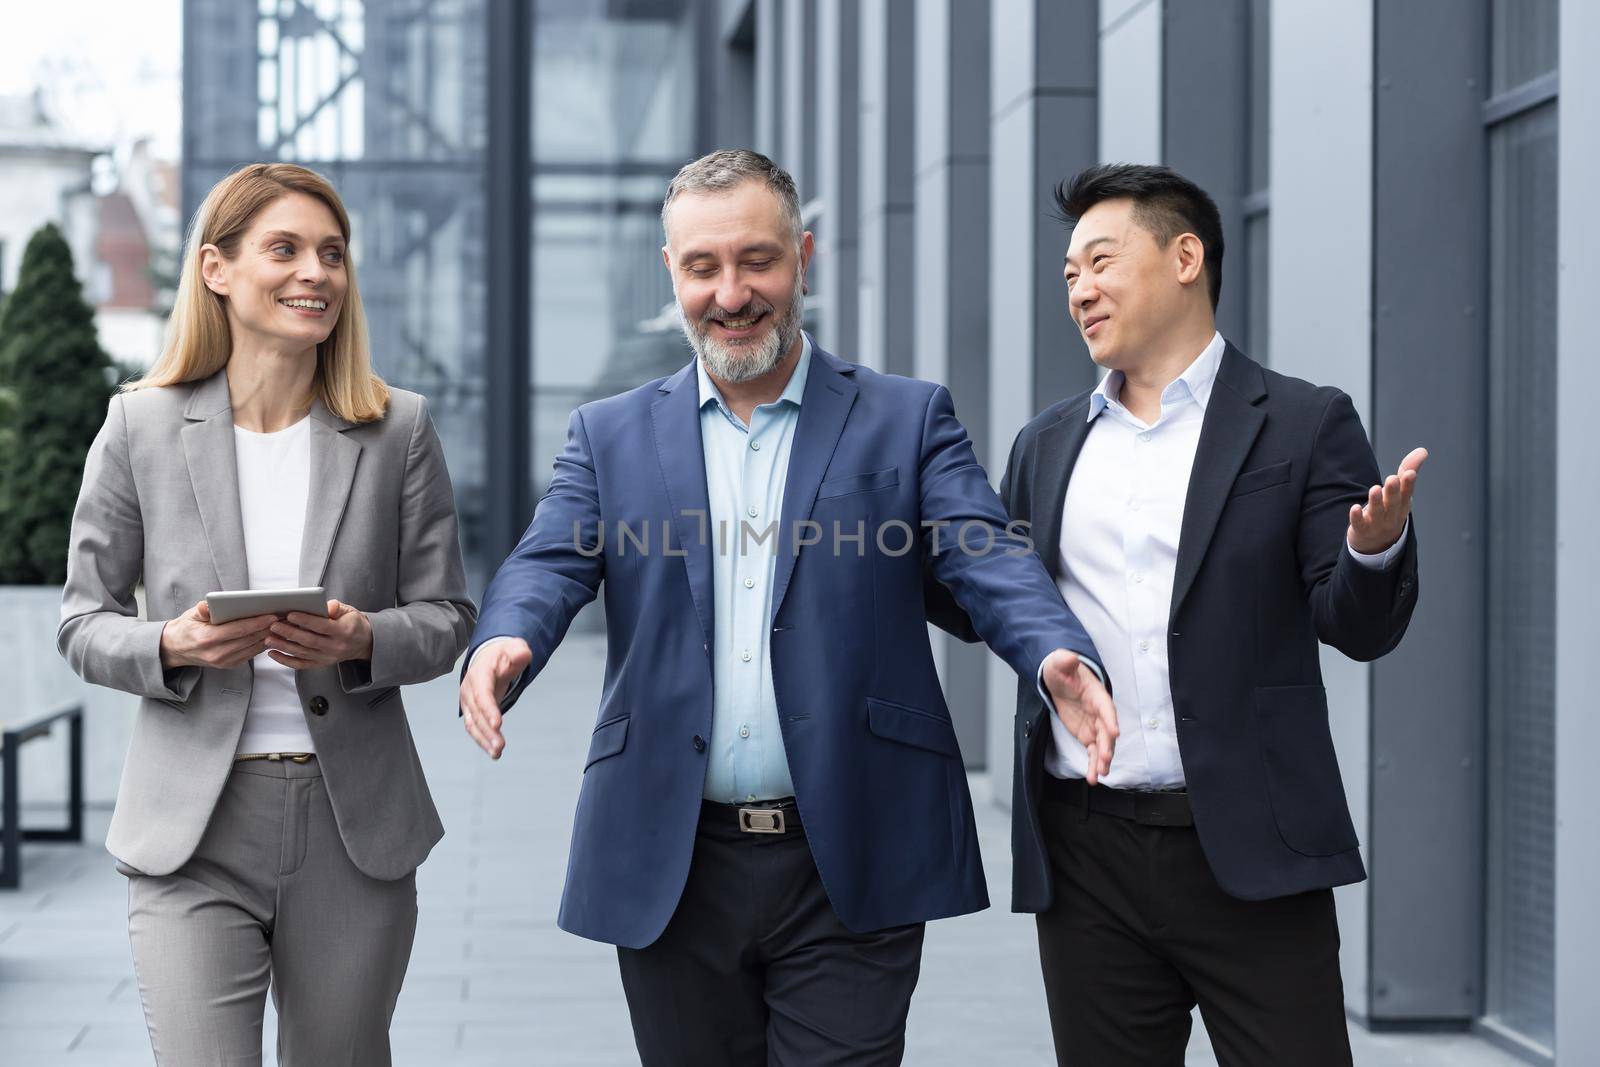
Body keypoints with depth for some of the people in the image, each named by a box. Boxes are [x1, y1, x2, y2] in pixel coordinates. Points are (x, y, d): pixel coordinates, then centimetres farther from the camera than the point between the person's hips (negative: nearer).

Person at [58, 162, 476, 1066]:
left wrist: (361, 640, -16)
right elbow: (84, 624, 5)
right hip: (194, 831, -1)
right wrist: (172, 645, -16)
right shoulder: (142, 428, 1)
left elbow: (446, 617, 5)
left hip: (356, 829, 2)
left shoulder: (399, 430, 3)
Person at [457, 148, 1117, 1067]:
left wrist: (1058, 654, -29)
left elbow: (988, 555, -7)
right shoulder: (612, 435, 10)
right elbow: (549, 566, -3)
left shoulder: (909, 419, 5)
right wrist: (504, 647, -27)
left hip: (852, 867, -2)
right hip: (673, 869, 2)